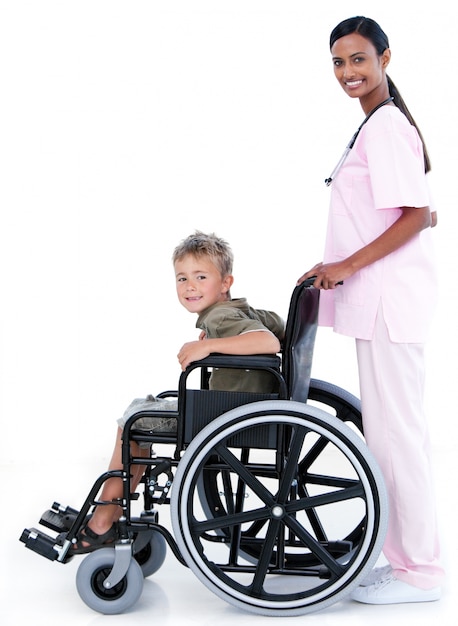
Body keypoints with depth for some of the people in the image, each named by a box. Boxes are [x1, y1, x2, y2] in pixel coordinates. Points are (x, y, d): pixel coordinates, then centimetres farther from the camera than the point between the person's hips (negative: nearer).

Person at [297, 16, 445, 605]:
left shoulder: (384, 125, -11)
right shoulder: (380, 124, 18)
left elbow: (416, 214, -18)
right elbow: (424, 215, 21)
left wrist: (348, 265, -16)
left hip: (389, 299, -10)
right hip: (380, 299, 11)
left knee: (394, 430, -5)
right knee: (388, 429, 13)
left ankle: (418, 569, 7)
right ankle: (409, 556, 23)